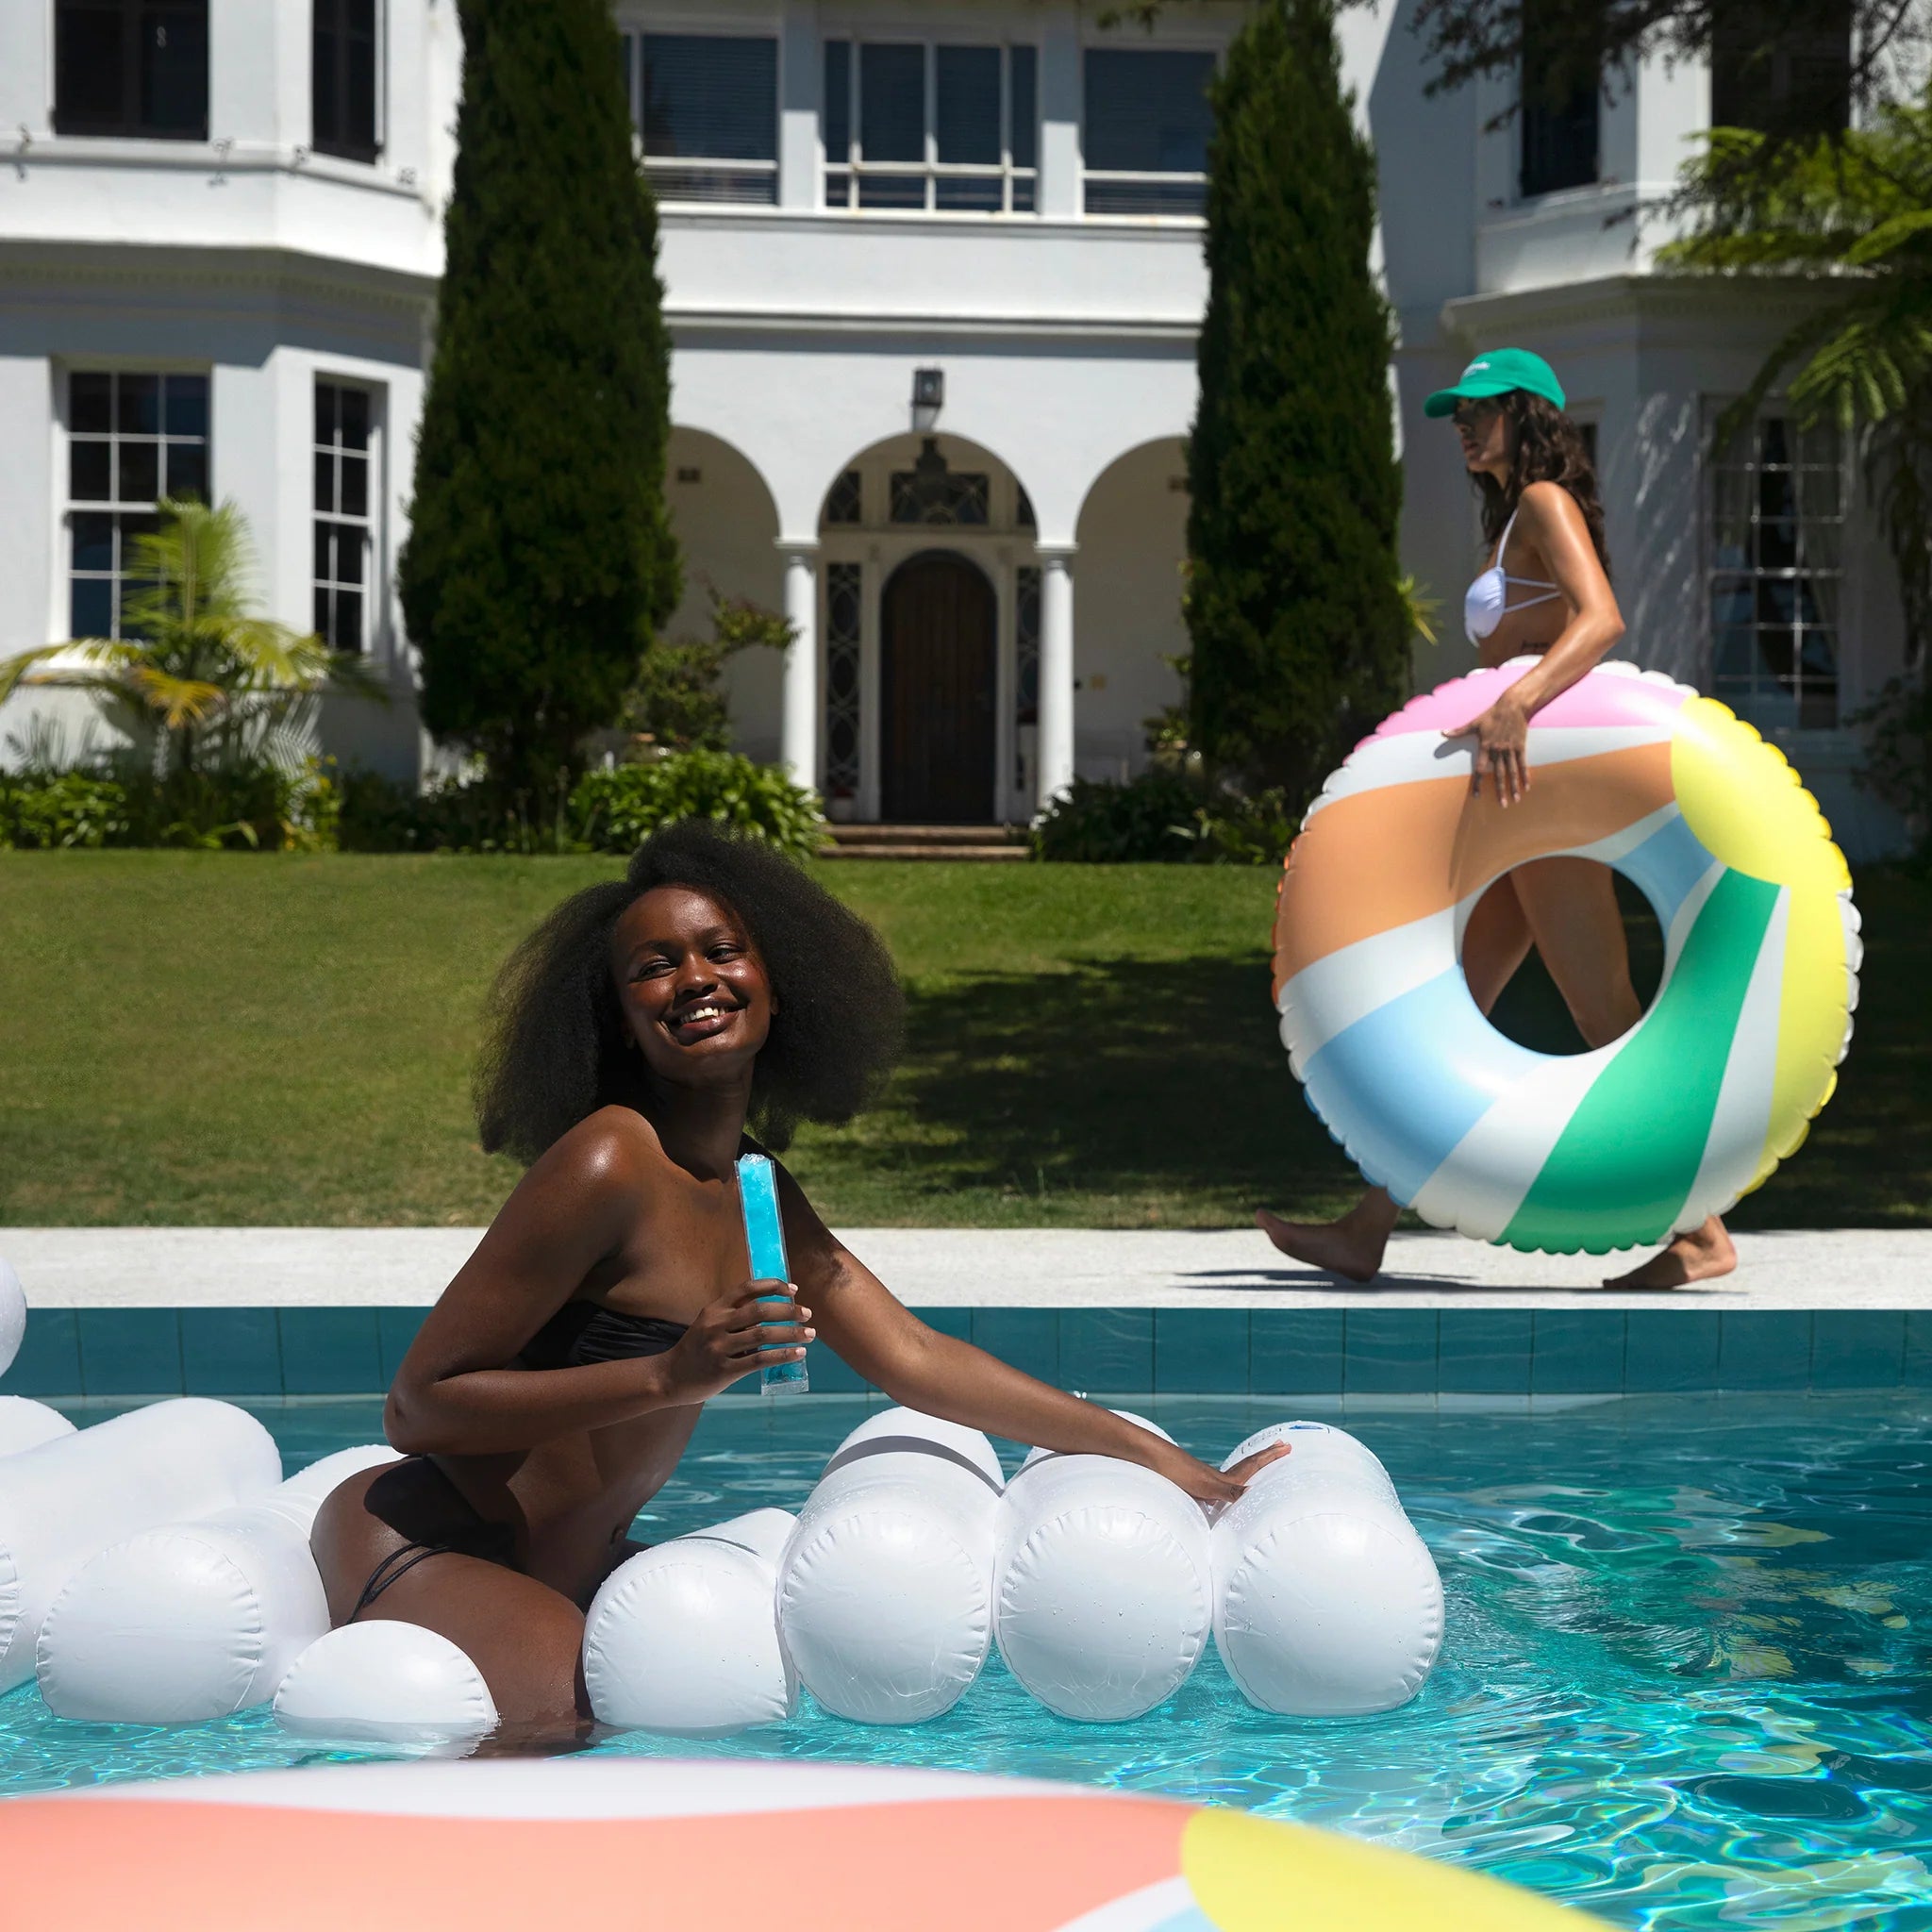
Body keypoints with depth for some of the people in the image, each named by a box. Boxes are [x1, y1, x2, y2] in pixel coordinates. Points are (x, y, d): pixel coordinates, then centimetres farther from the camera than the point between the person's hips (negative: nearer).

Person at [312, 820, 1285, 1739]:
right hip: (419, 1549, -10)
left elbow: (916, 1360, 11)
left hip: (561, 1570, 10)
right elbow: (418, 1408, -19)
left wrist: (1178, 1471, 10)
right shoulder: (607, 1168, -20)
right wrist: (672, 1376, -28)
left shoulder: (761, 1197, 9)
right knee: (575, 1724, -32)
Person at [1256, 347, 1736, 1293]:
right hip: (1526, 795, 10)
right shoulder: (1516, 519, 22)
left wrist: (1513, 707, -38)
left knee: (1607, 1019, -8)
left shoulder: (1546, 503, -6)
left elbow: (1601, 618, -24)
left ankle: (1702, 1234, -4)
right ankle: (1366, 1231, 8)